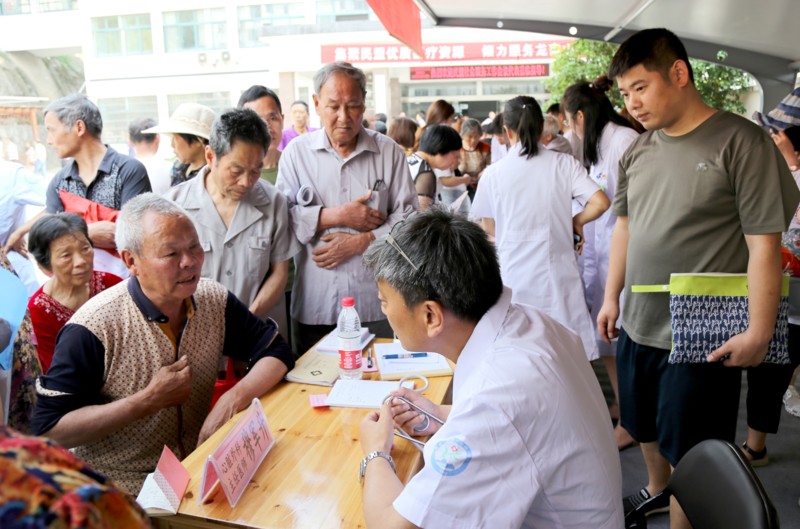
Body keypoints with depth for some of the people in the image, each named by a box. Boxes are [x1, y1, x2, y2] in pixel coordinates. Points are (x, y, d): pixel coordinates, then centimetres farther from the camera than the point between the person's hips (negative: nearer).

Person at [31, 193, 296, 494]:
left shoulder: (215, 301, -4)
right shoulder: (92, 330, -18)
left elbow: (276, 352, 1)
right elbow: (49, 430, -16)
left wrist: (235, 398, -19)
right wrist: (150, 400, -21)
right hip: (120, 489, -5)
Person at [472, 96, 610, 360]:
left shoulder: (493, 174, -5)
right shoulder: (563, 164, -5)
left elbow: (488, 226, 5)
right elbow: (600, 202, -11)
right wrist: (575, 221, 7)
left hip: (514, 276, 0)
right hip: (557, 271, 0)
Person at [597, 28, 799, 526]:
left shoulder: (741, 141, -13)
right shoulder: (639, 150, 5)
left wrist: (759, 331, -16)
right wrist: (612, 297, 12)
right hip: (638, 326, 6)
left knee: (686, 454, 5)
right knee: (646, 428, 23)